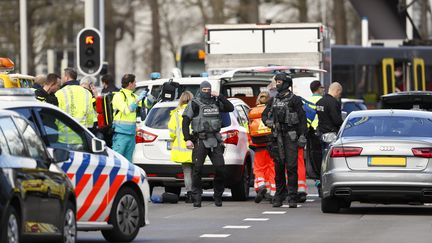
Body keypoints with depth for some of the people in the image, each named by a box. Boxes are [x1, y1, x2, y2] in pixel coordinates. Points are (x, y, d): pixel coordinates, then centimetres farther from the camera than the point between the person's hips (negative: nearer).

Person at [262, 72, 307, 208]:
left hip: (290, 136, -5)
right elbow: (265, 114, 24)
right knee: (278, 167, 8)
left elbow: (302, 119, -3)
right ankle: (279, 197, 14)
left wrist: (302, 136, -11)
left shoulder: (294, 100, -1)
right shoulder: (273, 100, 15)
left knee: (291, 167, -10)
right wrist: (267, 121, 0)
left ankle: (292, 197, -9)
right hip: (277, 136, 5)